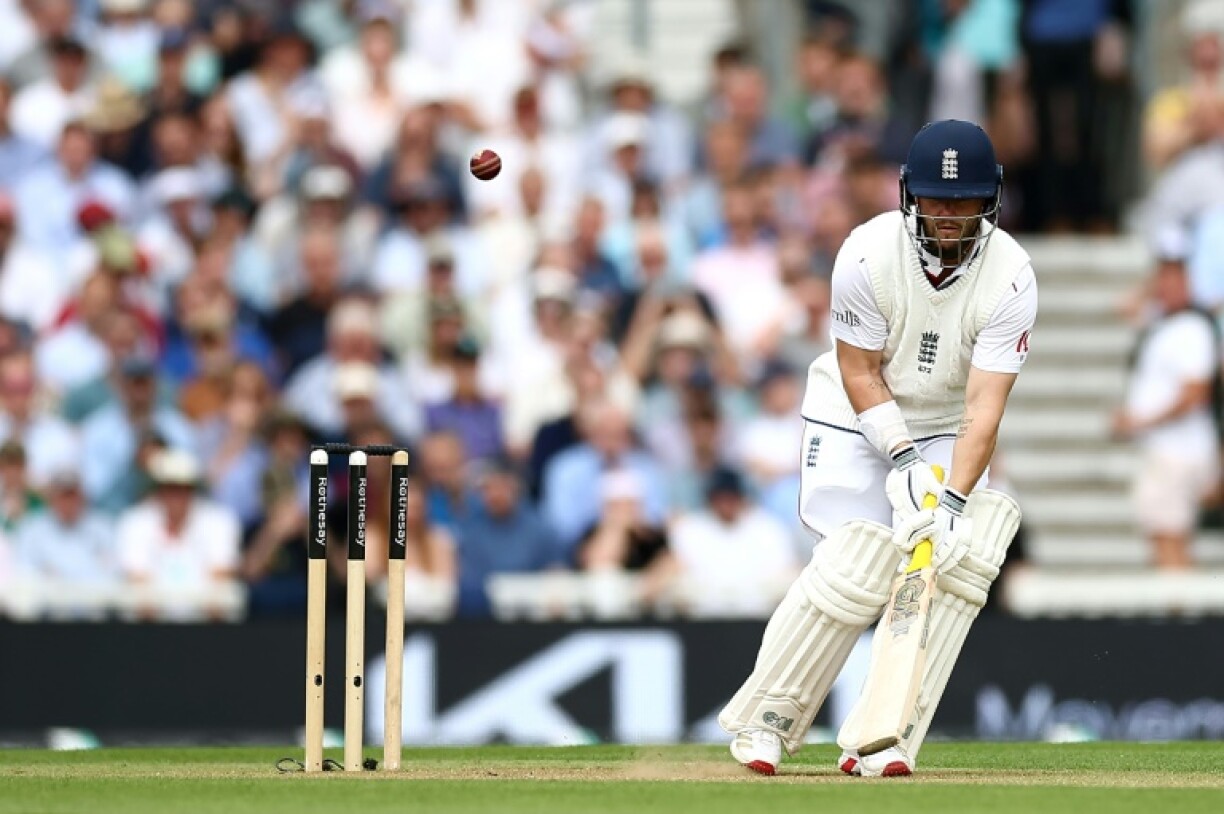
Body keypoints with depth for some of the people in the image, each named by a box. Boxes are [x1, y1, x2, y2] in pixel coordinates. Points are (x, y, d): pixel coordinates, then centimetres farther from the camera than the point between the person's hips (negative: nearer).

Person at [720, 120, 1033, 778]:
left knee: (953, 562, -19)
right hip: (857, 417, -2)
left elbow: (984, 408, -24)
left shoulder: (1010, 277, -21)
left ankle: (879, 740, -15)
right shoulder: (868, 255, -23)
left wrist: (953, 500, -35)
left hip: (948, 430, 2)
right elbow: (860, 371, -15)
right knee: (855, 567, -18)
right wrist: (904, 459, -26)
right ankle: (766, 718, -1)